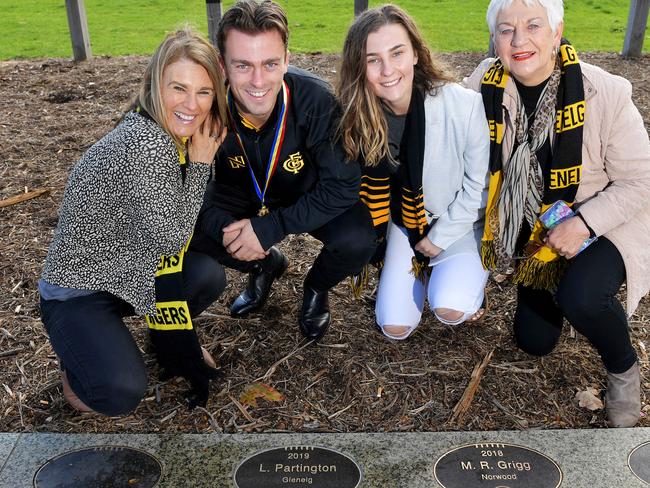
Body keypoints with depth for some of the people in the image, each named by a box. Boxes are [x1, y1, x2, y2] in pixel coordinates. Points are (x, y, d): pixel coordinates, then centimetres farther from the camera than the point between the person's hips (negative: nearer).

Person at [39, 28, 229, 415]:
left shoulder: (176, 134, -2)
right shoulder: (146, 143, -30)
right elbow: (168, 239, -24)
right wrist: (199, 164, -21)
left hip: (125, 273, 8)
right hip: (77, 292, -7)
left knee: (209, 274, -17)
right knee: (122, 392, -27)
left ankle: (172, 338, 14)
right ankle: (80, 365, 9)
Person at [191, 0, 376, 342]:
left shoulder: (316, 101, -33)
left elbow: (342, 186, -28)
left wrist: (268, 228, -35)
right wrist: (222, 227, -33)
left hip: (312, 199, -2)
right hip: (243, 197, 3)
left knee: (356, 240, -31)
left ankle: (316, 287, 8)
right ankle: (266, 266, 12)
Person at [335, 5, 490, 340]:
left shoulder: (465, 105, -27)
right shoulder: (359, 117, -18)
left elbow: (478, 185, -13)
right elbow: (371, 185, -2)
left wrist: (437, 239, -10)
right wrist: (418, 244, -6)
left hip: (460, 222, -2)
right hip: (407, 222, 3)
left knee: (449, 310, -25)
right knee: (395, 328, -5)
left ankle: (471, 276, 10)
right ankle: (425, 271, 23)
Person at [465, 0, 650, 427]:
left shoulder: (605, 93, -25)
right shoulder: (485, 86, -15)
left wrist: (584, 223, -29)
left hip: (605, 220, -4)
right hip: (534, 229, 4)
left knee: (580, 298, -35)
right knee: (534, 342, 12)